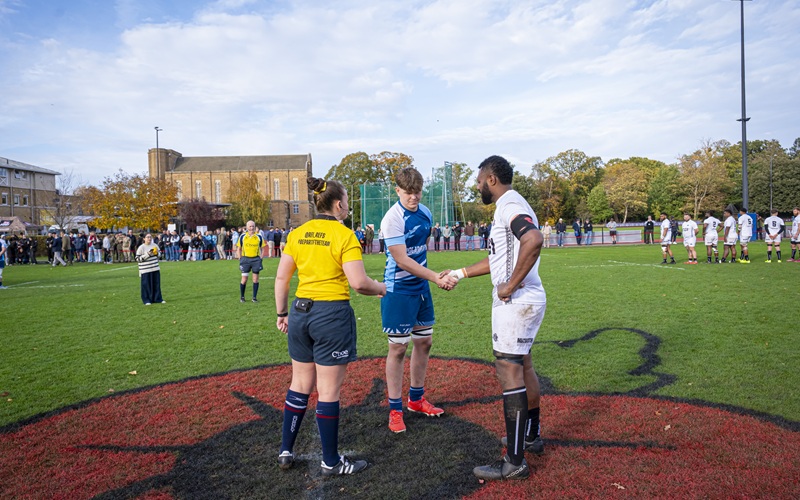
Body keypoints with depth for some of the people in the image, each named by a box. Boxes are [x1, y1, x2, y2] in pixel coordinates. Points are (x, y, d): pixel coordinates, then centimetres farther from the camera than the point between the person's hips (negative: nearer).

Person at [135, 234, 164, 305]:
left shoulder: (154, 245, 7)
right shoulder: (141, 247, -9)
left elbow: (158, 255, 22)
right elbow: (138, 259, -11)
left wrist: (156, 254, -2)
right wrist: (147, 254, -20)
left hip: (155, 269, 5)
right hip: (146, 270, -5)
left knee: (157, 284, 8)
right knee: (146, 285, 0)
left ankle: (158, 299, 18)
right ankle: (147, 300, 11)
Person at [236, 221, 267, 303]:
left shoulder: (259, 237, 2)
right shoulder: (242, 237, 2)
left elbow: (262, 249, 9)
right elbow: (238, 249, 8)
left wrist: (261, 258, -2)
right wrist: (240, 259, -1)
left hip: (256, 259, 1)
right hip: (245, 259, 0)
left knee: (255, 279, 3)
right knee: (244, 279, 0)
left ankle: (254, 297, 13)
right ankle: (241, 297, 16)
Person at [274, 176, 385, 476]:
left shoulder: (297, 234, 6)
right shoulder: (345, 235, -11)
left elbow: (281, 278, 8)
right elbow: (359, 283, -17)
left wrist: (282, 313, 17)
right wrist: (382, 289, 2)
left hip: (300, 312, 6)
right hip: (332, 315, -6)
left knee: (300, 385, 20)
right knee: (328, 391, 4)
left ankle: (285, 452, 29)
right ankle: (331, 462, 18)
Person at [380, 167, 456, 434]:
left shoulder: (425, 213, 3)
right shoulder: (392, 219, -20)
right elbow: (402, 260, -24)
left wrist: (428, 276, 13)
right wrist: (436, 278, -27)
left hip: (421, 286, 8)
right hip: (399, 290, -7)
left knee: (424, 342, 15)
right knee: (398, 348, -1)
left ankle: (416, 399, 32)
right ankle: (395, 410, 13)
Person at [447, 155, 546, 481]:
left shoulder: (509, 205, -15)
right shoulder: (510, 205, 18)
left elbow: (534, 240, -35)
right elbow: (498, 260, 24)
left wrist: (511, 284, -27)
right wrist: (460, 274, 27)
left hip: (516, 301, -11)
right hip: (530, 299, 11)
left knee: (509, 371, -5)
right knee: (522, 364, 20)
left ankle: (514, 462, 3)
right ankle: (531, 436, 36)